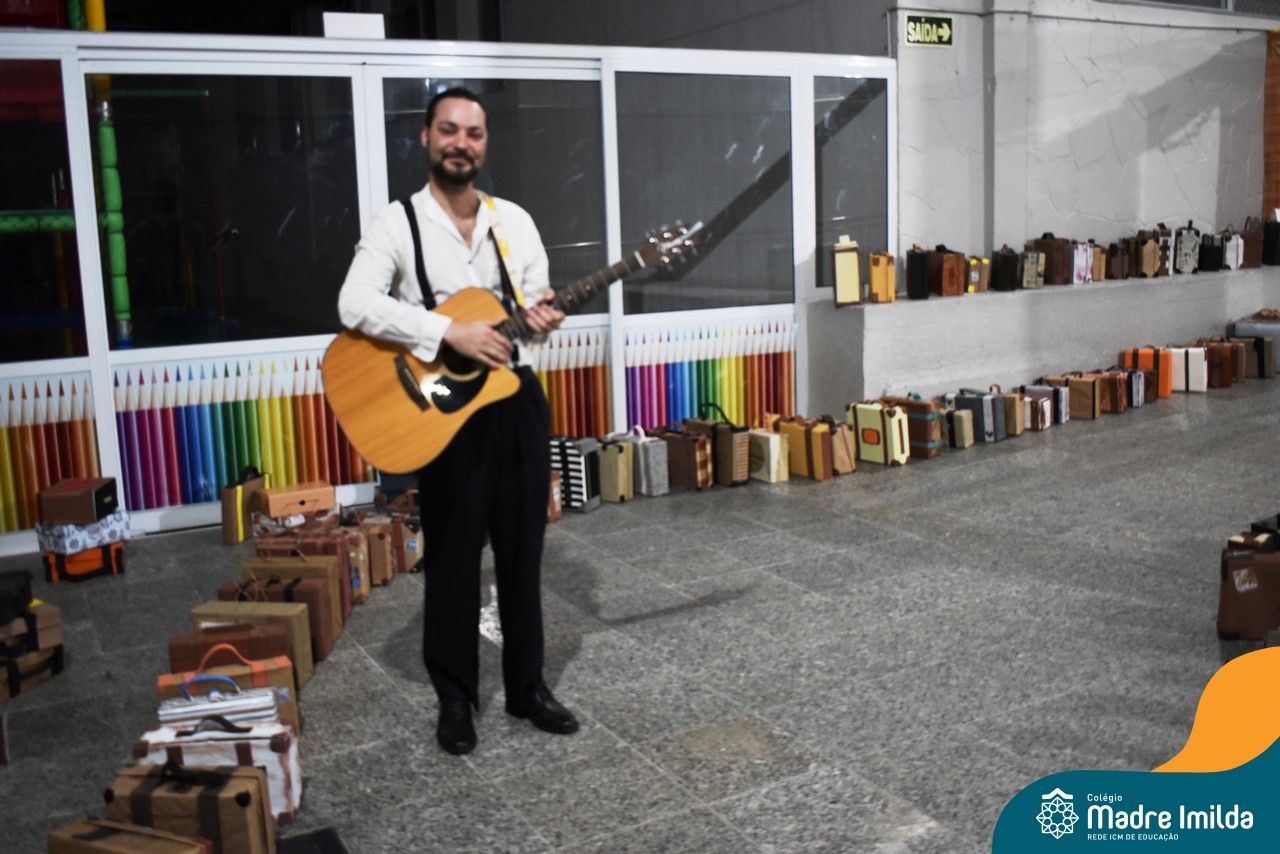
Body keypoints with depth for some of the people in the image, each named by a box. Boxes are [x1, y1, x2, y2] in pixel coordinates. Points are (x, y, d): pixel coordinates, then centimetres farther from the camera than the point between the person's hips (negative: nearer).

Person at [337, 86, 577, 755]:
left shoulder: (514, 221, 10)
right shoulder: (397, 224, -5)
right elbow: (356, 305, -20)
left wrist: (542, 318, -10)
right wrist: (450, 333, -26)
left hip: (516, 399, 4)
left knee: (522, 550, 11)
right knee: (453, 556, 5)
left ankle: (527, 686, 26)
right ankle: (454, 698, 22)